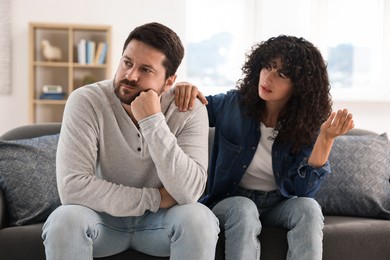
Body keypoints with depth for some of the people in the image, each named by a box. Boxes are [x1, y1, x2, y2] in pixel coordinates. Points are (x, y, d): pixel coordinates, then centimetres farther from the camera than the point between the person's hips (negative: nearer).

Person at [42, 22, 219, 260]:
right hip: (104, 217, 0)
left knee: (198, 218, -29)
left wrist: (153, 121, -33)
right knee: (65, 219, -30)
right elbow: (72, 187, -26)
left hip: (161, 220, 1)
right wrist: (155, 198, -21)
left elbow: (189, 193, -26)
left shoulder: (190, 109, -16)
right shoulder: (85, 101, -18)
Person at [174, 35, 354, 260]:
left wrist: (326, 139, -28)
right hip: (232, 201, -1)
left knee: (308, 208, -31)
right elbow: (189, 107, 2)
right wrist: (185, 91, -22)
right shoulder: (233, 104, -10)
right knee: (243, 209, -35)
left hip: (280, 205, 1)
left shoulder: (308, 124, -10)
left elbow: (303, 190, -17)